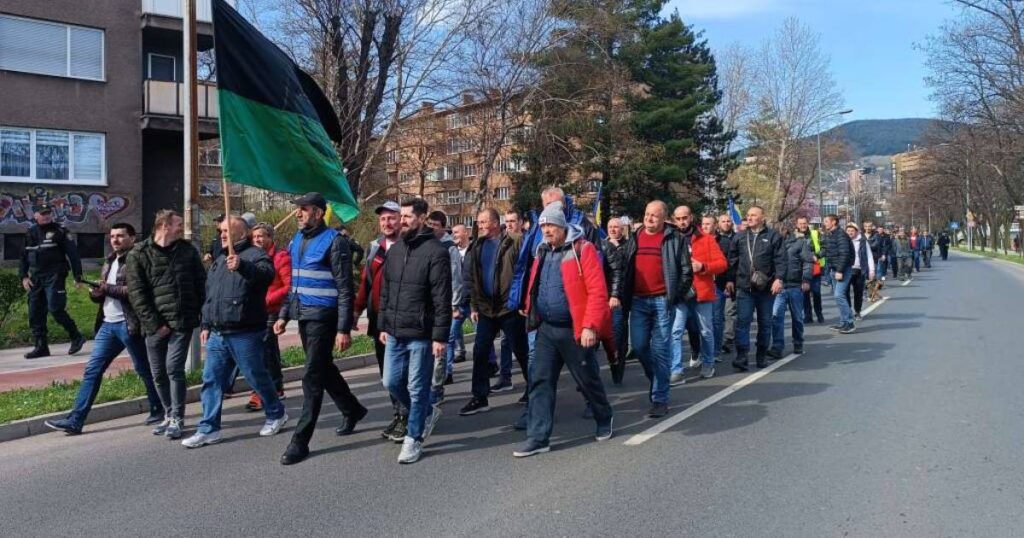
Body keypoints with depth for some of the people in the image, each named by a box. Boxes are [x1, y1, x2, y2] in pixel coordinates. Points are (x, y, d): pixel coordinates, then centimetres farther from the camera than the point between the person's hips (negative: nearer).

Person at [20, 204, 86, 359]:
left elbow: (73, 253, -5)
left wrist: (78, 277, -9)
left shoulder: (59, 231, -1)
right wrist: (23, 276, 7)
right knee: (35, 314, 5)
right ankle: (41, 347, 13)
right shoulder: (30, 233, 14)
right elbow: (24, 257, 19)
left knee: (55, 308, -17)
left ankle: (76, 337, 0)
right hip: (36, 279, 6)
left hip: (54, 276, -6)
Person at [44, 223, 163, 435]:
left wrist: (108, 288, -15)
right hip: (108, 324, 8)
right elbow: (103, 293, 23)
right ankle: (75, 421, 5)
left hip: (128, 324, -8)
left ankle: (158, 411, 19)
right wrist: (96, 293, 1)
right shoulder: (110, 261, 19)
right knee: (92, 370, 3)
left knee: (144, 369, 4)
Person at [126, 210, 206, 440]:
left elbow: (201, 284, 10)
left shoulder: (188, 251, 6)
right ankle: (170, 415, 26)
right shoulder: (138, 255, -1)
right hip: (155, 326, 1)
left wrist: (201, 315, 2)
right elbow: (136, 294, -5)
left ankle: (177, 418, 3)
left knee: (174, 368, -8)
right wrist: (154, 324, -10)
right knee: (158, 374, 9)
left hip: (182, 323, -1)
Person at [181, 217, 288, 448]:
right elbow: (208, 295, 25)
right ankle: (209, 429, 13)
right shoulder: (219, 260, 19)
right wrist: (206, 325, 21)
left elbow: (267, 273, -31)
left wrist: (242, 266, -48)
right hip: (217, 334, 8)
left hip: (245, 334, -8)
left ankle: (276, 414, 24)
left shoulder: (254, 254, -7)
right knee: (211, 380, 6)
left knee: (257, 376, 4)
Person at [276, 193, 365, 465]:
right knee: (324, 368, 19)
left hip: (323, 317, -8)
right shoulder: (296, 241, 12)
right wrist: (284, 315, 14)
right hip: (303, 316, 8)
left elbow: (345, 289, -15)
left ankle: (300, 441, 1)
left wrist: (344, 329, -19)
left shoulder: (334, 241, -12)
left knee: (313, 377, -5)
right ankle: (352, 410, 39)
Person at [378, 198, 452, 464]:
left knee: (417, 389, 3)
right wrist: (383, 325, 13)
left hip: (421, 335, -7)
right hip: (395, 333, 7)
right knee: (391, 383, 13)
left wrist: (440, 336, -17)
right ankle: (427, 413, 35)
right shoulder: (395, 249, 10)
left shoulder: (435, 251, -12)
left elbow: (442, 299, -15)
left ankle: (413, 439, 19)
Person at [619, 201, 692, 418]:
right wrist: (623, 296, 9)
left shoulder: (674, 239, -1)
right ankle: (657, 379, 32)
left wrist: (676, 296, -7)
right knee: (639, 346, 4)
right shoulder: (635, 239, 13)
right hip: (638, 301, 4)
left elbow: (686, 271, -2)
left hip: (662, 301, -4)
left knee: (660, 349, -1)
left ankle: (660, 398, 7)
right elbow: (624, 268, 17)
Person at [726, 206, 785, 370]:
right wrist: (730, 279, 10)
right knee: (742, 321, -8)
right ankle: (742, 357, -9)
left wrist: (778, 278, -14)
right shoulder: (740, 237, 9)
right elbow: (733, 260, 13)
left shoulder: (773, 236, 1)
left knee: (765, 323, 10)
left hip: (766, 287, -1)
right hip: (744, 287, 1)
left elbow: (780, 259, -4)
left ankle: (762, 356, 22)